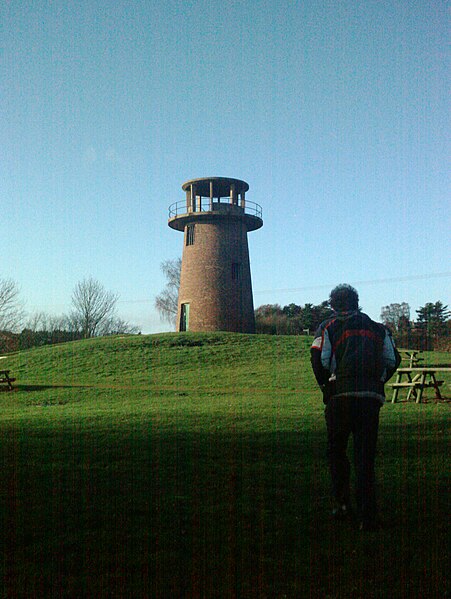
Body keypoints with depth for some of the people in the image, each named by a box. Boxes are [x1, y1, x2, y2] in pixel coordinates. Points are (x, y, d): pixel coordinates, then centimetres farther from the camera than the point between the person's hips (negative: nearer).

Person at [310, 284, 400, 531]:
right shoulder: (377, 328, 17)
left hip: (340, 397, -2)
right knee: (365, 456, 4)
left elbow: (319, 358, -7)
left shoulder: (328, 327, 8)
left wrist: (325, 385, 8)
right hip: (372, 398, 2)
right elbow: (393, 360, 10)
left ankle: (343, 504, 16)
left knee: (336, 452, 16)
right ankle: (368, 516, 0)